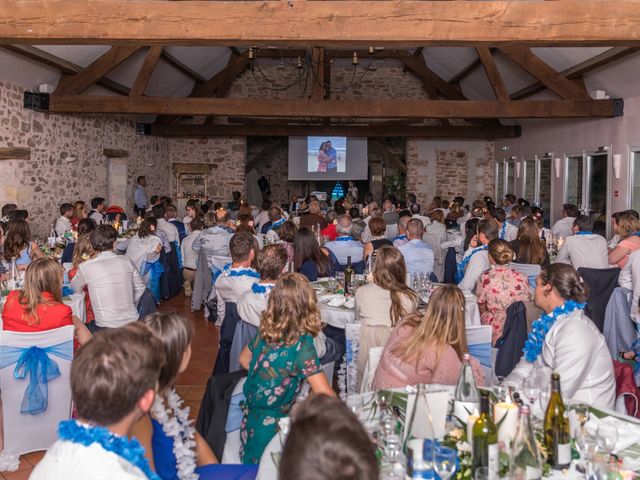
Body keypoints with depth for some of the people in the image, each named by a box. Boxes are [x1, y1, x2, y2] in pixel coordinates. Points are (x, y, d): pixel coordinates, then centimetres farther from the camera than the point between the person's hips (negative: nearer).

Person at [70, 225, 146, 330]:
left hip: (106, 328, -4)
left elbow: (75, 289, 11)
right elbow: (140, 288, 12)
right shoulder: (126, 261, -1)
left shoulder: (86, 267, -9)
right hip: (133, 323, 4)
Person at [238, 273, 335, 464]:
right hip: (272, 427, -6)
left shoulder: (265, 332, -5)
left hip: (249, 421, 6)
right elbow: (325, 396, -26)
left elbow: (244, 360, 15)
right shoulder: (302, 345, -23)